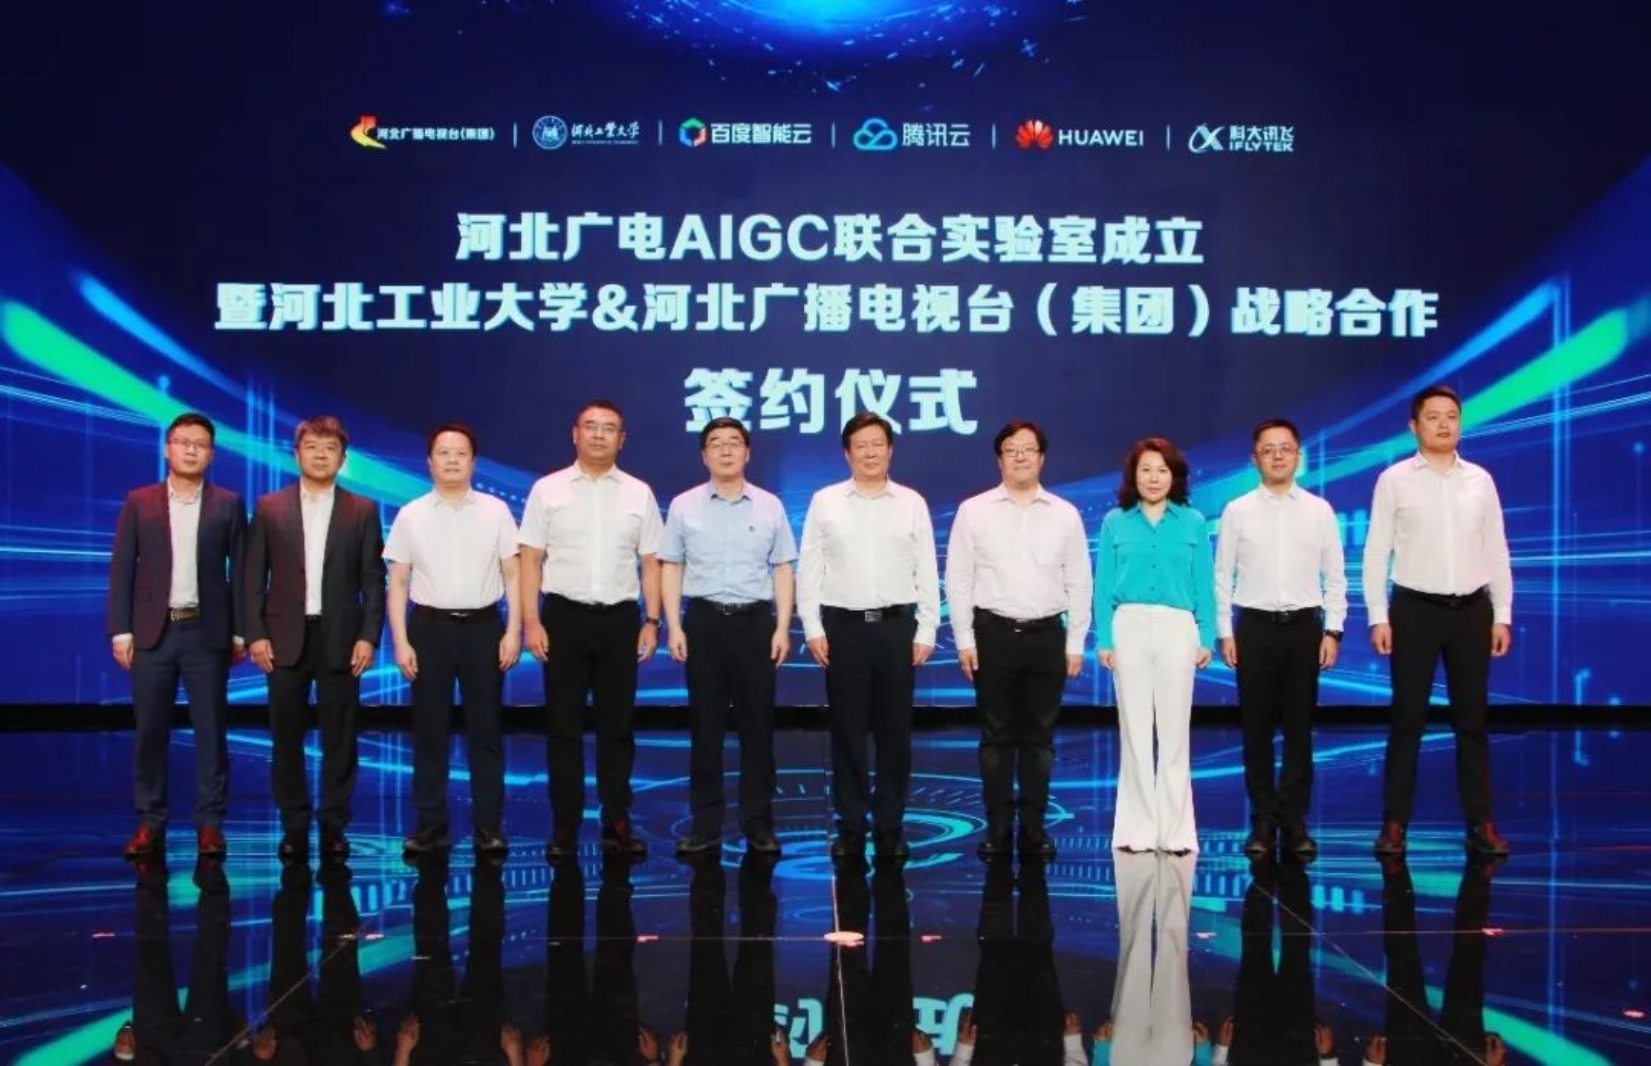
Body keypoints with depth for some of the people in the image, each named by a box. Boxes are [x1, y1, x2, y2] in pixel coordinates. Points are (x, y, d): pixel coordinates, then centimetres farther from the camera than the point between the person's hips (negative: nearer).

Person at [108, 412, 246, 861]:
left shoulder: (228, 504, 4)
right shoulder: (139, 502, 6)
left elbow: (240, 570, 4)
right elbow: (121, 568, 3)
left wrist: (240, 632, -1)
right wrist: (120, 630, -3)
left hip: (207, 631, -1)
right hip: (153, 631, 1)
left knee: (211, 730, 1)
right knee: (149, 730, 4)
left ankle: (209, 823, 7)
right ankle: (150, 821, 12)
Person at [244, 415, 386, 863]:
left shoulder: (363, 511, 5)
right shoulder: (270, 508, 6)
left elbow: (373, 580, 3)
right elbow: (254, 577, 5)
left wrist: (368, 636, -5)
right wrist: (255, 634, -4)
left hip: (340, 638, 0)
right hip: (286, 638, 1)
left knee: (339, 738, 3)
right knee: (286, 737, 4)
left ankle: (334, 826, 11)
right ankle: (294, 826, 14)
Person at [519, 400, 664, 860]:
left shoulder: (639, 493, 6)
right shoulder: (547, 489, 2)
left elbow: (650, 563, 6)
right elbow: (530, 560, 1)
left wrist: (652, 622, -1)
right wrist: (531, 622, -7)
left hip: (620, 619, 1)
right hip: (564, 617, -1)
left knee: (617, 726, 7)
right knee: (563, 727, 4)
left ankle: (617, 824, 17)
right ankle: (564, 828, 11)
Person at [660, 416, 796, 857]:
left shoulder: (770, 506, 5)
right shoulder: (684, 506, 3)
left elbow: (783, 571, 5)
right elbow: (671, 569, 5)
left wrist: (782, 628, -3)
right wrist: (674, 627, -3)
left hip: (755, 621, 0)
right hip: (703, 621, 0)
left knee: (757, 724, 4)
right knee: (705, 725, 5)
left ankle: (759, 821, 13)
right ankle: (705, 822, 12)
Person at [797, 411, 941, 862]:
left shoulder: (912, 503, 6)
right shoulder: (825, 501, 4)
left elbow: (926, 572, 5)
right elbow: (809, 570, 3)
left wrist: (926, 632, 0)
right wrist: (813, 629, -3)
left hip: (896, 625, 1)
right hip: (843, 625, 0)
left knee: (895, 730, 5)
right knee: (847, 730, 4)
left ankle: (891, 827, 15)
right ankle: (850, 827, 14)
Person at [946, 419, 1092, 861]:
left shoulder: (1065, 515, 5)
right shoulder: (974, 511, 1)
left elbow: (1079, 584, 6)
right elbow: (958, 579, 1)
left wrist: (1076, 643, 2)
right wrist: (965, 640, -4)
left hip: (1047, 634, 1)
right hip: (993, 633, -1)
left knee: (1039, 737, 7)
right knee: (997, 736, 5)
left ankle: (1034, 829, 16)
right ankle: (997, 829, 12)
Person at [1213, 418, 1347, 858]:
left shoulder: (1319, 510, 4)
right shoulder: (1237, 511, 1)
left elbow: (1335, 576, 5)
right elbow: (1223, 575, 2)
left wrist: (1333, 630, -1)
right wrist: (1225, 632, -2)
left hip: (1304, 625, 1)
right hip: (1255, 626, 0)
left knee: (1299, 728, 6)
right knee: (1257, 728, 5)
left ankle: (1294, 820, 15)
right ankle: (1262, 820, 15)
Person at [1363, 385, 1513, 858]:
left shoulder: (1480, 480, 6)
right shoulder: (1394, 479, -2)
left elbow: (1496, 551, 9)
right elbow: (1376, 552, -2)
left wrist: (1502, 615, 5)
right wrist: (1378, 617, -7)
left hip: (1472, 610, 3)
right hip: (1415, 609, -2)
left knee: (1472, 720, 8)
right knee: (1407, 720, 2)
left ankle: (1481, 823, 15)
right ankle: (1395, 823, 8)